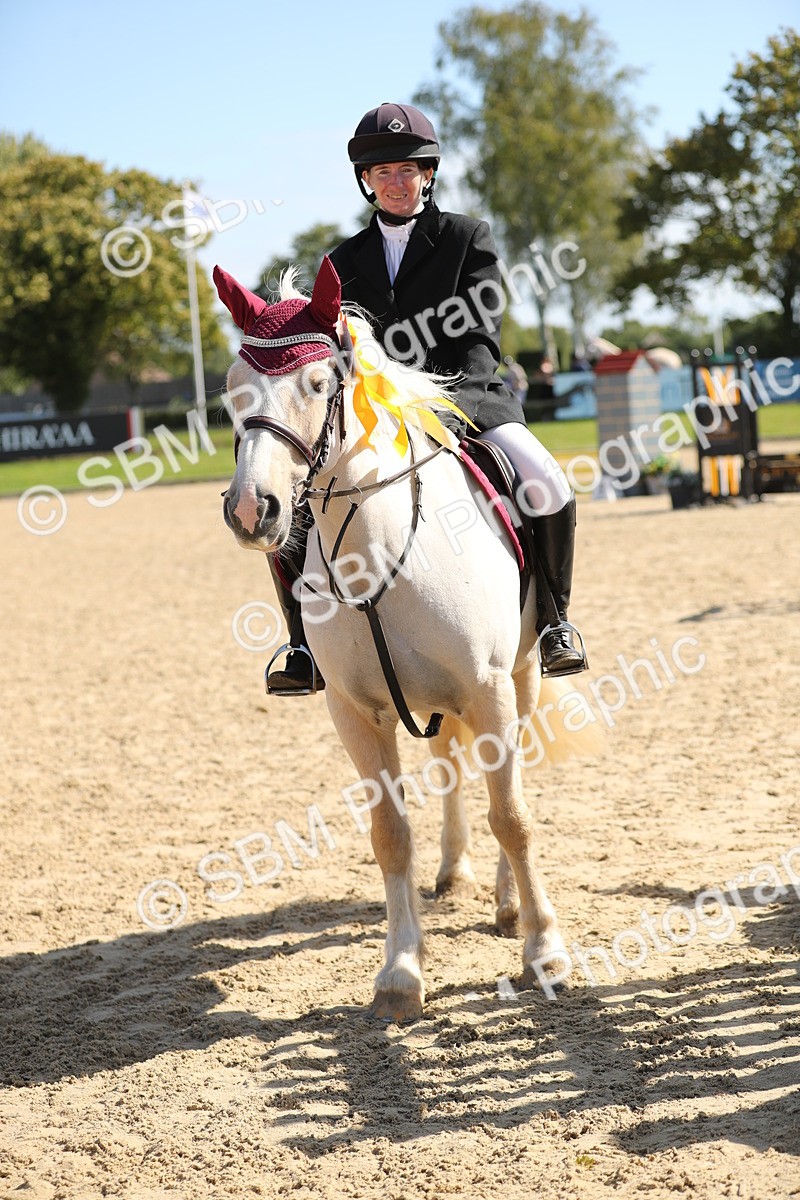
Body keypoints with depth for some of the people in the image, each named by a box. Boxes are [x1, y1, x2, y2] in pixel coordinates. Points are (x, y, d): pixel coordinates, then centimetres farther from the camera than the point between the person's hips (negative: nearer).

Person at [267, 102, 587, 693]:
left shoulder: (468, 238, 4)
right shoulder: (346, 261, 14)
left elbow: (482, 340, -6)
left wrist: (448, 408, -24)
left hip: (471, 399, -3)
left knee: (546, 486, -28)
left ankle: (553, 619, -7)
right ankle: (310, 645, -9)